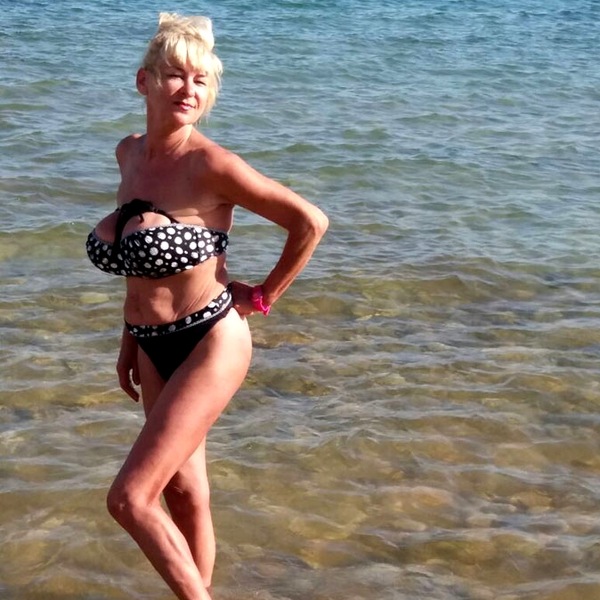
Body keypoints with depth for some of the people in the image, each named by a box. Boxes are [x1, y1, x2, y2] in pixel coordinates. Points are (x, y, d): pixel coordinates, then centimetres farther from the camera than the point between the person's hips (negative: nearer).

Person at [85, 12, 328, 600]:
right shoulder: (129, 153, 4)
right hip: (154, 349, 7)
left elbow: (310, 221, -14)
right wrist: (130, 337, 17)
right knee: (182, 491, 18)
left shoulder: (211, 165, -18)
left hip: (209, 345, -7)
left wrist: (262, 296, -6)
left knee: (129, 499, -8)